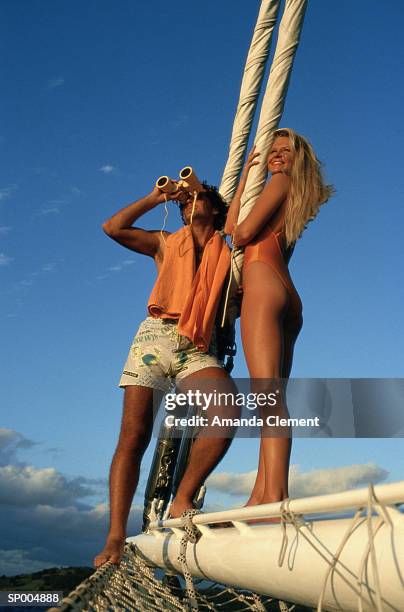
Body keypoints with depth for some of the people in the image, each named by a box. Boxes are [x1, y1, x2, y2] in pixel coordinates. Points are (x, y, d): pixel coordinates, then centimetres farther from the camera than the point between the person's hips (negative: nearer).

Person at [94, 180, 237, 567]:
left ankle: (182, 501, -17)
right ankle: (115, 538, -9)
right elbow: (113, 228, 18)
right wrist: (155, 198, 21)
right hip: (155, 337, 1)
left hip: (197, 350, 0)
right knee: (133, 436, -12)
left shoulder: (227, 256, 21)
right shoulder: (167, 243, 24)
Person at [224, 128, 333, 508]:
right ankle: (260, 497, -3)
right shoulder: (294, 201, 31)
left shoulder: (281, 181, 6)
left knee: (268, 392, -23)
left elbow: (243, 233, -3)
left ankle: (275, 495, -32)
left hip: (263, 284, -10)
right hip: (288, 296, 10)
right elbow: (231, 225, 23)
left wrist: (234, 234, 18)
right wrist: (247, 173, 29)